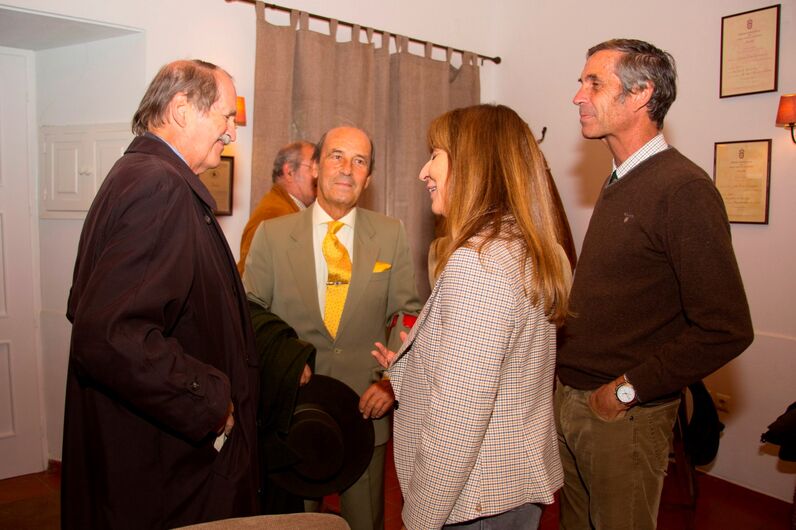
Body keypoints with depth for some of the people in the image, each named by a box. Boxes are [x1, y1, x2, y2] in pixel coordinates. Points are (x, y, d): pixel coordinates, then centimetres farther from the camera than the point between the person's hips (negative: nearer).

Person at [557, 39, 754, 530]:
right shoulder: (619, 184, 9)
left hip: (623, 415, -8)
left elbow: (726, 329, -22)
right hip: (570, 399, 8)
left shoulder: (684, 188, -18)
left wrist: (630, 389, -16)